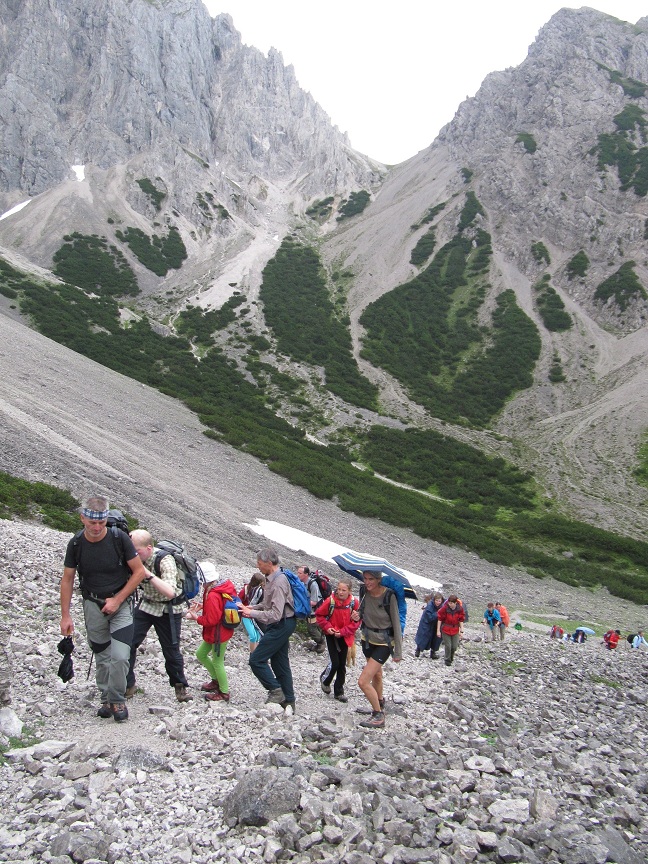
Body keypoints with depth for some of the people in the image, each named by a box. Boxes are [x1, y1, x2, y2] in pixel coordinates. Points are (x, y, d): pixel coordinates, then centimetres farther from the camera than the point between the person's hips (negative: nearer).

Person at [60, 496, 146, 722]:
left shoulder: (119, 538, -14)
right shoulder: (76, 544, -7)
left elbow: (139, 571, -8)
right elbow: (67, 580, 3)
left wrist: (117, 600, -12)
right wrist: (65, 616, 0)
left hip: (120, 602, -2)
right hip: (93, 604, 2)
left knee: (119, 656, -13)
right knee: (102, 657, 9)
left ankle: (117, 701, 6)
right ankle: (106, 700, 26)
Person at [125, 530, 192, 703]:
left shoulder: (165, 561, -27)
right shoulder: (137, 559, -10)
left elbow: (170, 592, -39)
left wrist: (148, 574, -42)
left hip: (167, 610, -5)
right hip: (146, 605, 5)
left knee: (171, 650, 4)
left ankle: (180, 686, 28)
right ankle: (127, 685, 8)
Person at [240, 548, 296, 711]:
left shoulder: (278, 583, -24)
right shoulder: (271, 578, 7)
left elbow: (275, 614, -28)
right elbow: (269, 603, 21)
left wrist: (251, 613, -22)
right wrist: (252, 607, 5)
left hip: (281, 626, -10)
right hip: (280, 626, 10)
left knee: (256, 659, -7)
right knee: (280, 662, 15)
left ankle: (276, 691, 3)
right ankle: (288, 701, 23)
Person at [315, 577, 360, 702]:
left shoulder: (354, 603, -14)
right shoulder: (330, 601, -17)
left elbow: (356, 621, -6)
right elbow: (319, 614, -3)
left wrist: (343, 632, -14)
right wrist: (327, 627, -14)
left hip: (344, 637, 2)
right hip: (331, 635, -2)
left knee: (342, 665, 8)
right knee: (334, 662, -8)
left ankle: (339, 691, 21)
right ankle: (325, 680, 23)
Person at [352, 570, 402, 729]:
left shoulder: (389, 596, -22)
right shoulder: (365, 593, -7)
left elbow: (396, 623, -16)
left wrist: (398, 652, -12)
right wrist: (358, 616, -14)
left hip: (384, 643, -6)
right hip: (368, 639, 6)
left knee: (363, 682, -13)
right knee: (376, 675, 27)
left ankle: (379, 716, 6)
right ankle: (379, 705, 50)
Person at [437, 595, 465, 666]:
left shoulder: (460, 609, -11)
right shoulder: (444, 608, -19)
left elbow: (461, 620, 0)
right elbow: (439, 619, -10)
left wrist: (461, 631, 1)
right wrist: (438, 630, -9)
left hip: (455, 630, 2)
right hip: (445, 629, -2)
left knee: (454, 646, 6)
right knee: (448, 646, -1)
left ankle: (451, 658, 33)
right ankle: (447, 660, 18)